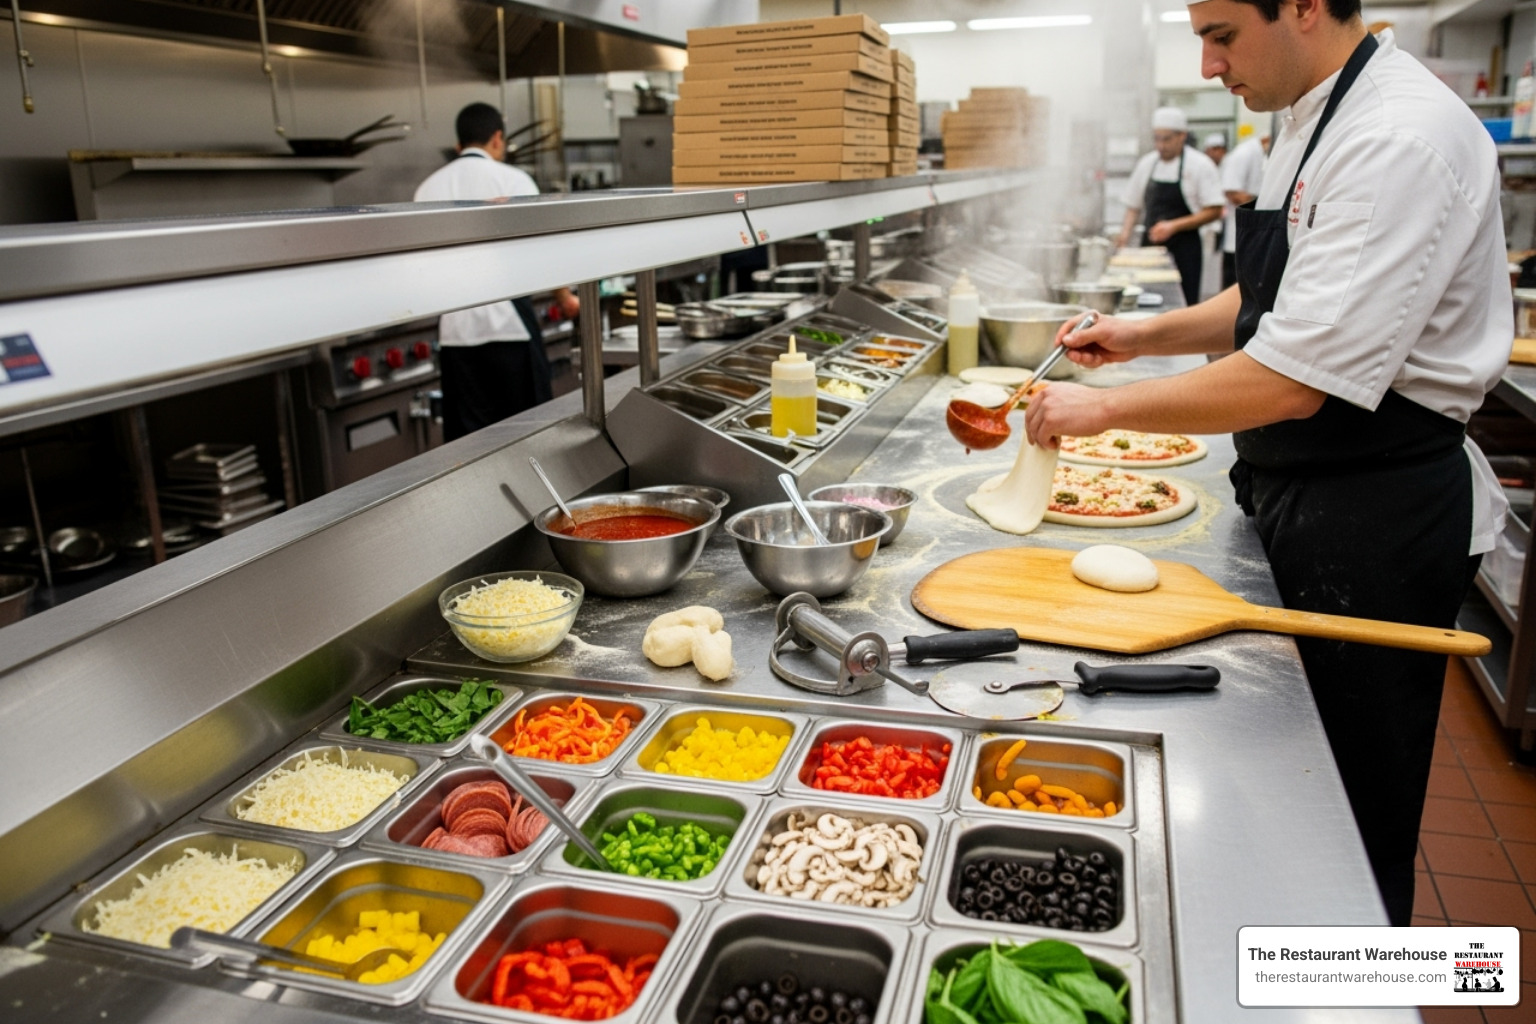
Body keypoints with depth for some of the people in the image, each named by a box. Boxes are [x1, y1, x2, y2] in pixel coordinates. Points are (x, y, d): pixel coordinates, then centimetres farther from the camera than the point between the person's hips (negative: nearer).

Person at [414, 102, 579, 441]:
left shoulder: (429, 187, 9)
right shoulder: (512, 179, -2)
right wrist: (565, 298, 13)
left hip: (455, 328, 4)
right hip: (509, 322, -3)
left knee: (467, 435, 7)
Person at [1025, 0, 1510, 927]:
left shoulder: (1401, 140, -24)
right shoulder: (1316, 120, 10)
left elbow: (1294, 383, -29)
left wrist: (1107, 408, -20)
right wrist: (1150, 334, 6)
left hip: (1377, 521, -10)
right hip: (1312, 498, 10)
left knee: (1352, 819, 7)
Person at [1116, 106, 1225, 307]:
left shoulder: (1199, 164, -5)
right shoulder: (1147, 163, 9)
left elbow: (1213, 211, -7)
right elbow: (1134, 205, 16)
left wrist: (1174, 226, -17)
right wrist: (1126, 232, -2)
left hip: (1184, 247, -4)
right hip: (1151, 245, 4)